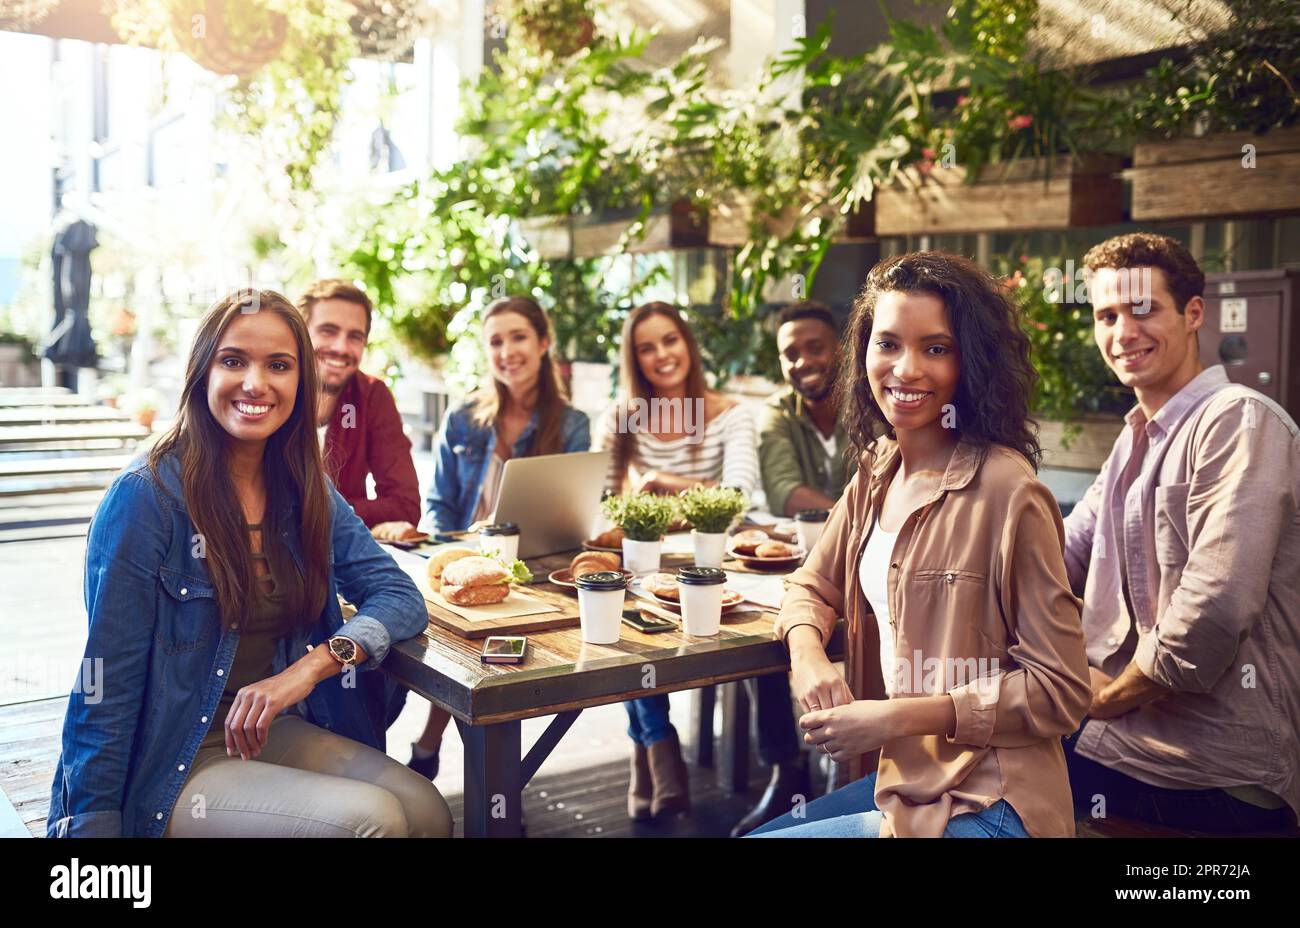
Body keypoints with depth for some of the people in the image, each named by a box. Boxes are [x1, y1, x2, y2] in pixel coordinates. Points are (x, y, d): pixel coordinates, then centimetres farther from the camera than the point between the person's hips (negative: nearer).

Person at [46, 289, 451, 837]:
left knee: (429, 812, -17)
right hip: (170, 766, -5)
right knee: (370, 818, -25)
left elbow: (400, 596, -2)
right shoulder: (145, 496, -15)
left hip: (274, 732, 5)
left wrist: (313, 664, -20)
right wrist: (91, 824, -13)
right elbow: (107, 687, -13)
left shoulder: (310, 495, 3)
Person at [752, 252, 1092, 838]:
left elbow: (1060, 692, -17)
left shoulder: (1003, 488, -20)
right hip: (900, 778, 7)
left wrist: (897, 718, -22)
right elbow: (812, 586, 13)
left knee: (759, 837, -8)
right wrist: (808, 656, -10)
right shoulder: (876, 470, 4)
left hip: (981, 806, -7)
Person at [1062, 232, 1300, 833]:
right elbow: (1059, 560, 15)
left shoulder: (1239, 421, -15)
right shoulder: (1135, 440, 17)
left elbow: (1214, 612, -25)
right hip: (1128, 732, 8)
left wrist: (1110, 695, -10)